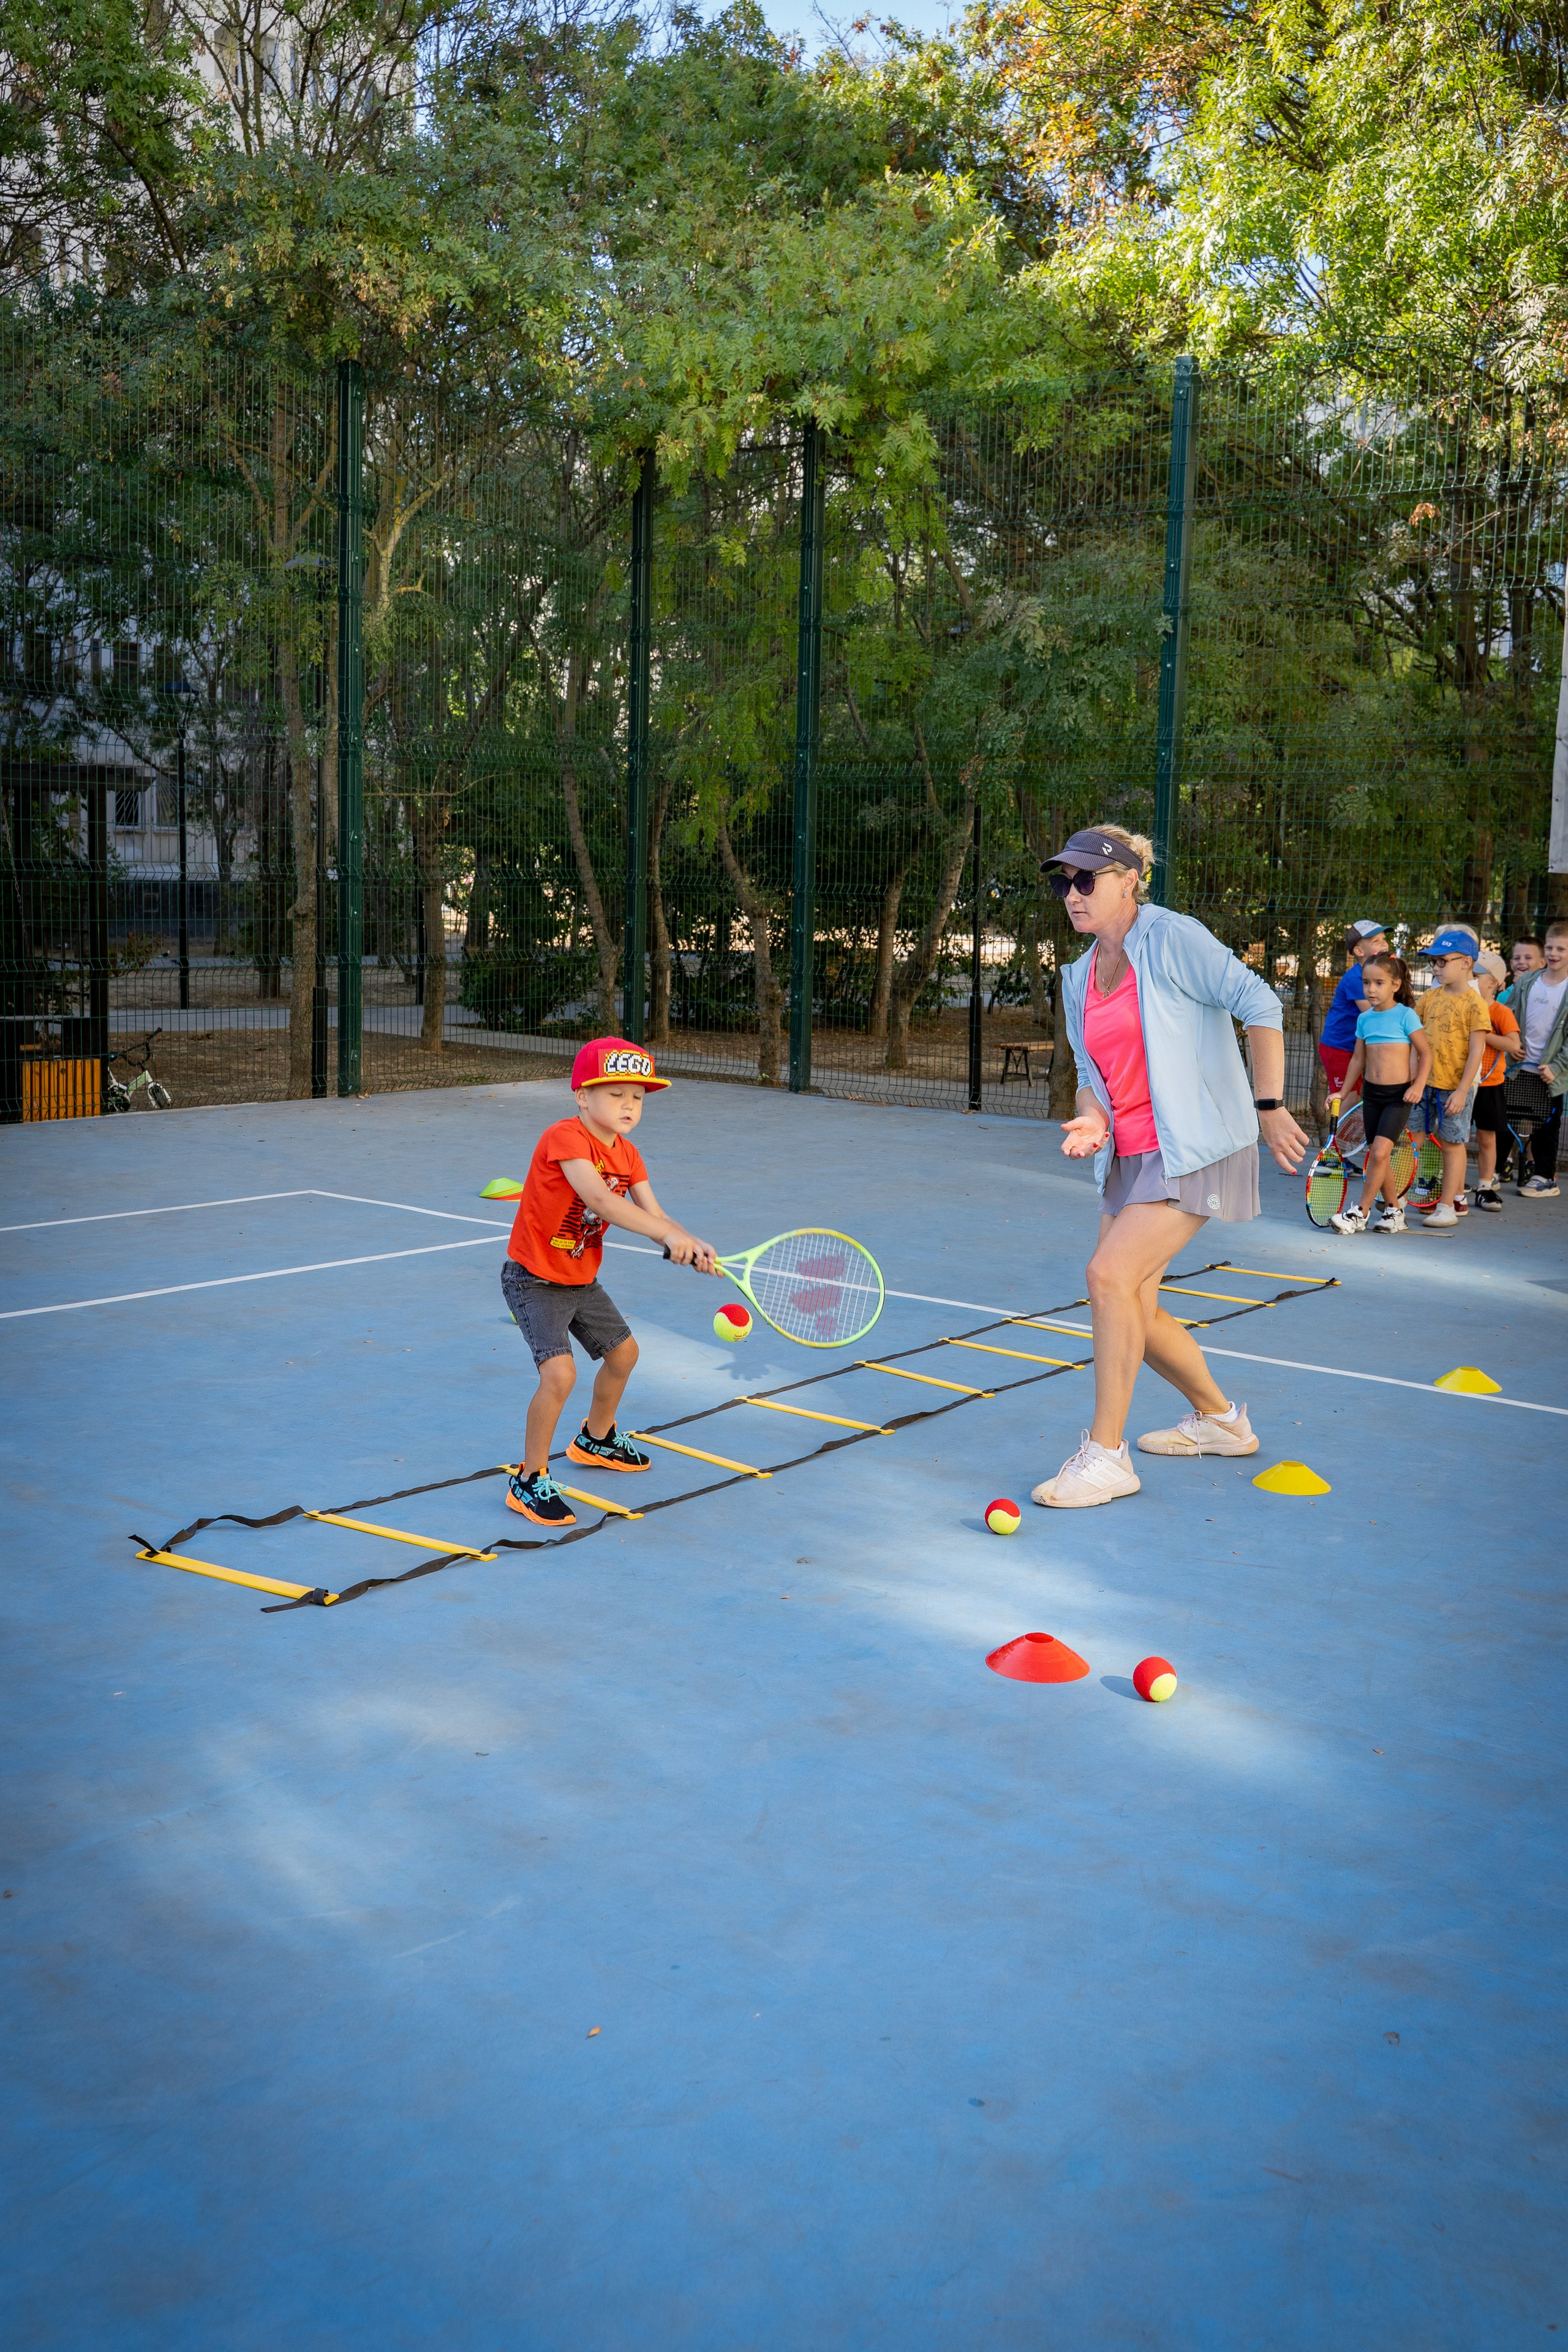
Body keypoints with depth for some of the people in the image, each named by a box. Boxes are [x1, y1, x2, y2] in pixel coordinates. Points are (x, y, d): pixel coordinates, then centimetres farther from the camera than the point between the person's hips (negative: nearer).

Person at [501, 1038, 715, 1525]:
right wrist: (669, 1234, -45)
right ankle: (530, 1482, -5)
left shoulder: (627, 1154, 0)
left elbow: (653, 1217, -6)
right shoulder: (566, 1137, -26)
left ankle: (596, 1439, 51)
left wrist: (690, 1246, -28)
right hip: (534, 1279, -9)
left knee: (623, 1352, 24)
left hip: (582, 1280, 9)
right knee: (560, 1373, -24)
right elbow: (598, 1199, -40)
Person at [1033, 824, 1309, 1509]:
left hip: (1195, 1148, -8)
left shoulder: (1172, 938, -11)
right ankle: (1218, 1418, 34)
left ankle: (1106, 1456, -10)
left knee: (1110, 1273, -20)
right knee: (1130, 1305, 9)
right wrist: (1093, 1120, -5)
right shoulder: (1079, 977, 11)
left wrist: (1269, 1106, -15)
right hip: (1130, 1155, 8)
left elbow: (1259, 1004, -13)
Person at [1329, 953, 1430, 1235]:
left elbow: (1426, 1053, -5)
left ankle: (1360, 1213, -8)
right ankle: (1394, 1208, 22)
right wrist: (1343, 1093, 15)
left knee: (1380, 1152, -14)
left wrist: (1419, 1086, -16)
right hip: (1371, 1093, 6)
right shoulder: (1364, 1019, 7)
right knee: (1376, 1155, 8)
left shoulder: (1405, 1016, -8)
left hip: (1399, 1095, -6)